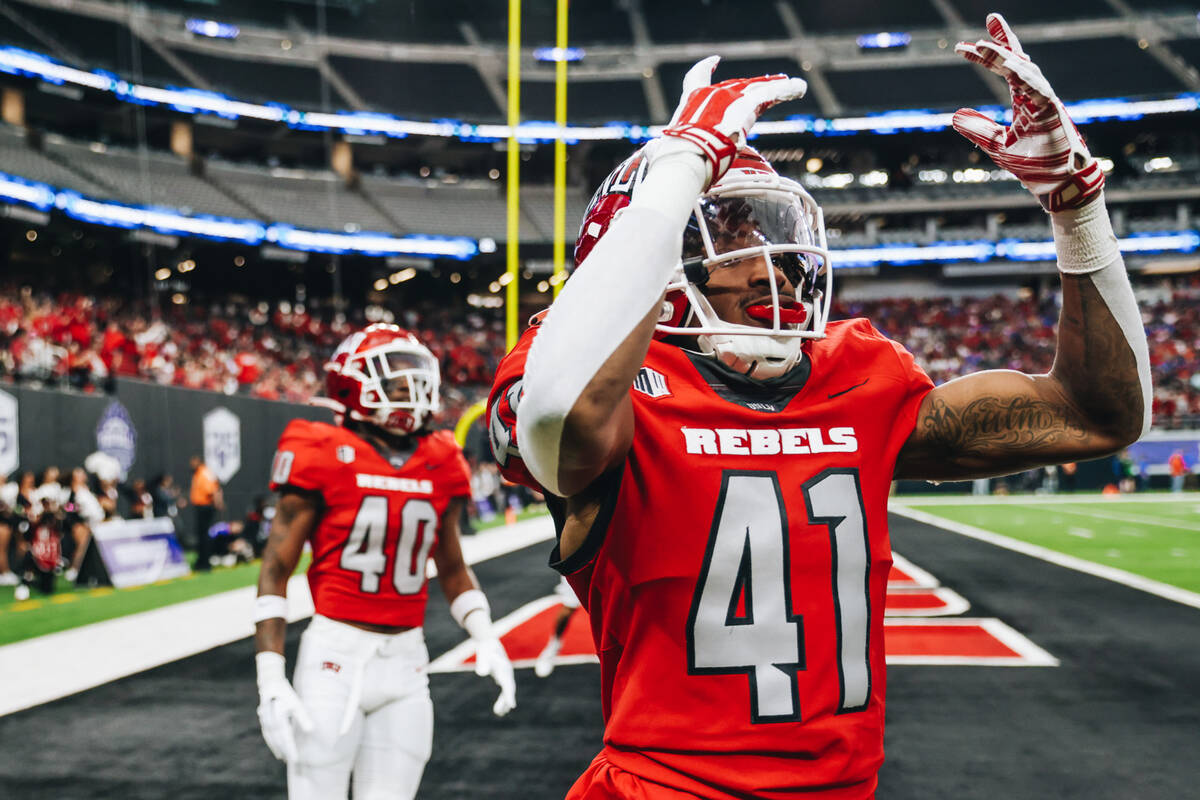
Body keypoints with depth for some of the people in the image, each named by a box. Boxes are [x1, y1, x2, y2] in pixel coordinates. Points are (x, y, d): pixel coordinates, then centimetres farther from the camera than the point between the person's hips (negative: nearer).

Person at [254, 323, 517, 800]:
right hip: (335, 655, -4)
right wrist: (270, 679, -11)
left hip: (406, 662, 5)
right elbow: (276, 569, -5)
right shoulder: (325, 458, -8)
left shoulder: (439, 468, 6)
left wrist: (485, 639, 5)